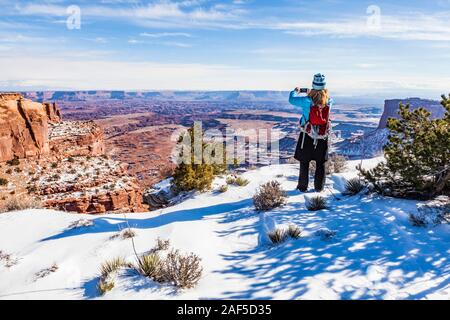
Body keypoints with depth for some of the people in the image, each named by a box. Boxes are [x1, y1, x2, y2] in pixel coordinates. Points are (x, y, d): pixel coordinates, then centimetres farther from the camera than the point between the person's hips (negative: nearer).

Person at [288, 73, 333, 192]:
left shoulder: (307, 101, -18)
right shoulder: (328, 101, -9)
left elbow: (292, 99, -6)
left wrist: (296, 91, 15)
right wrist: (311, 93, 25)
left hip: (307, 137, -2)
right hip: (323, 137, 2)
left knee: (304, 163, 11)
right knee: (321, 163, 14)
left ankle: (303, 186, 18)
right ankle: (319, 187, 21)